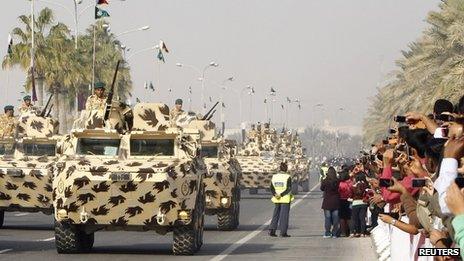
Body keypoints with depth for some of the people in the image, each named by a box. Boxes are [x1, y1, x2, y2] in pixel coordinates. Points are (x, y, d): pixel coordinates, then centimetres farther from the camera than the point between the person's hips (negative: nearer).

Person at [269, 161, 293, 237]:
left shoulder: (274, 176, 5)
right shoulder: (288, 177, -10)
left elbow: (271, 188, 2)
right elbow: (289, 189, -17)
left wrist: (275, 194, -9)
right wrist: (281, 195, -15)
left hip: (277, 200, 5)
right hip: (285, 199, -5)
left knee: (276, 214, 12)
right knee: (284, 215, 0)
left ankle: (272, 230, 5)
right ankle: (283, 232, -1)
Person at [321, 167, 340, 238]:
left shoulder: (325, 181, -12)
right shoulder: (338, 181, -9)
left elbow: (322, 188, 4)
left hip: (327, 202, -1)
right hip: (336, 202, 2)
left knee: (327, 218, 5)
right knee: (335, 218, 8)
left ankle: (327, 233, 5)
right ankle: (335, 233, 10)